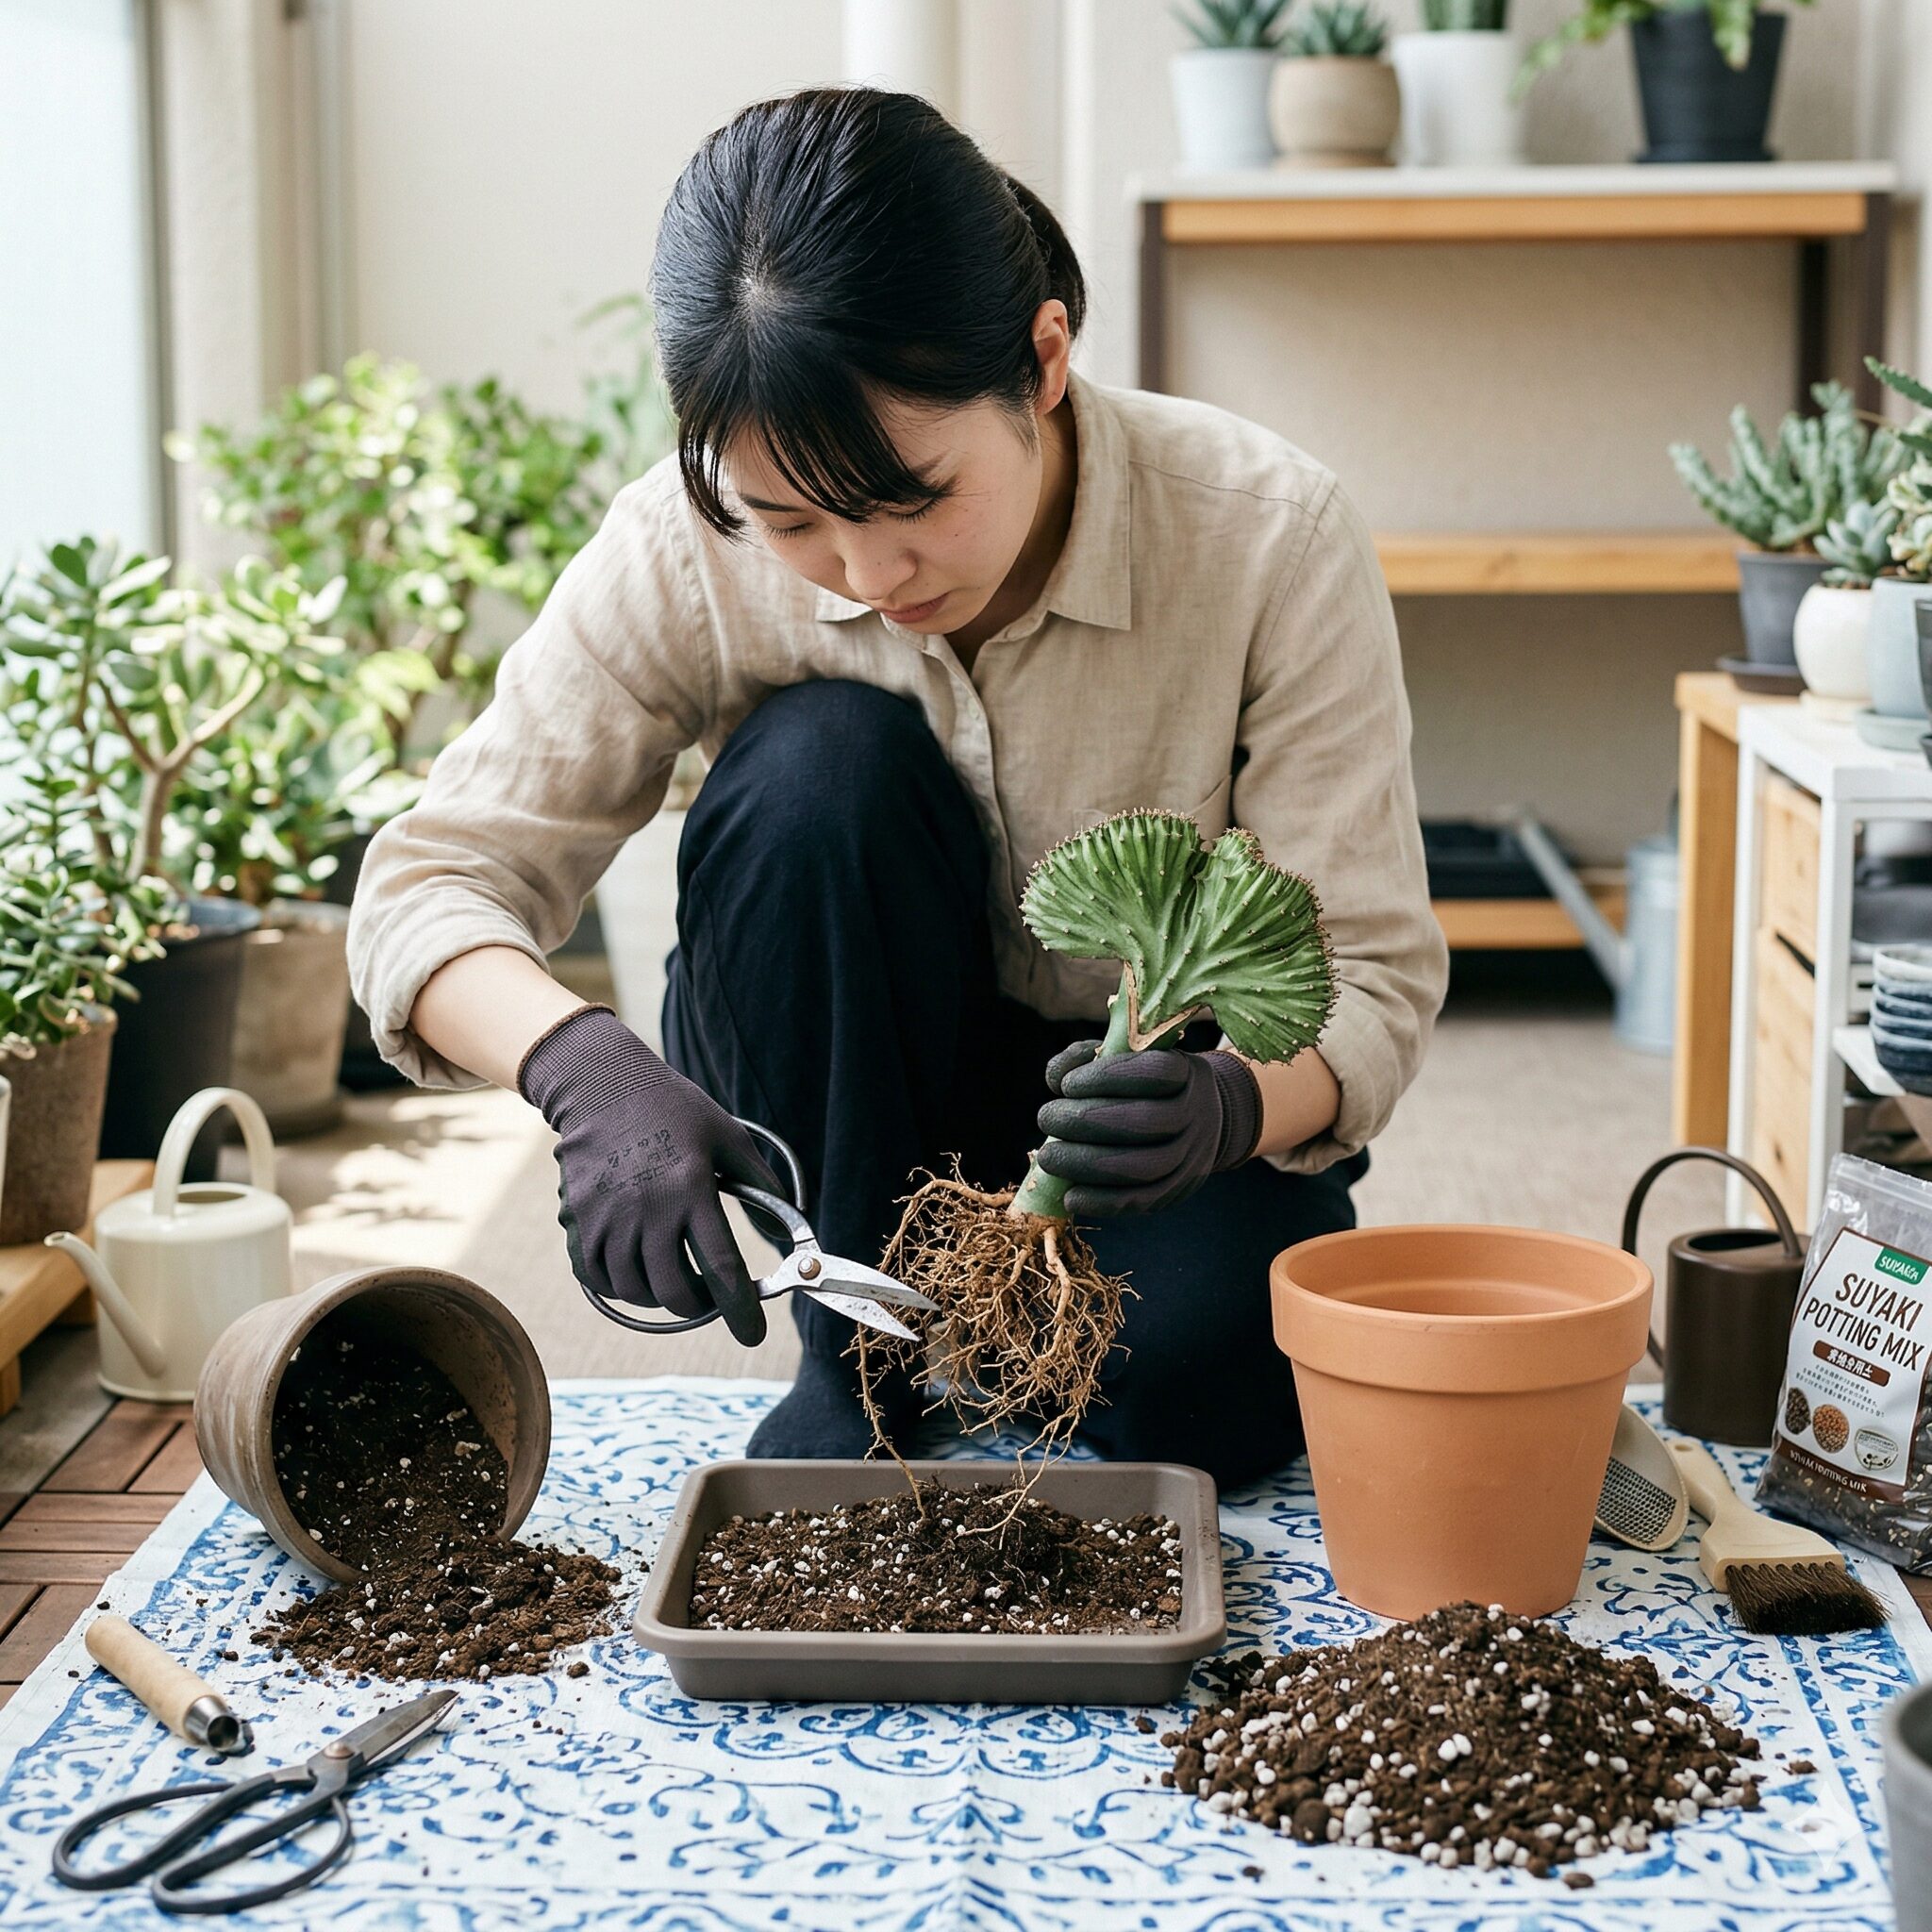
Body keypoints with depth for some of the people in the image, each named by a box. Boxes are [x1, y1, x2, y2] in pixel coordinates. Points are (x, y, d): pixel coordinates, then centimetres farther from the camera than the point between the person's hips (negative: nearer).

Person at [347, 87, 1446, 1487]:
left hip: (1138, 1101, -1)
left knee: (1208, 1379, -32)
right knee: (819, 764, -29)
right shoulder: (690, 553, -22)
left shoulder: (1269, 538, -24)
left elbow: (1374, 975, -22)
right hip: (859, 1096, 2)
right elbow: (430, 885, -19)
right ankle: (863, 1355, -11)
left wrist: (1228, 1105, -45)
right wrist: (584, 1065, -42)